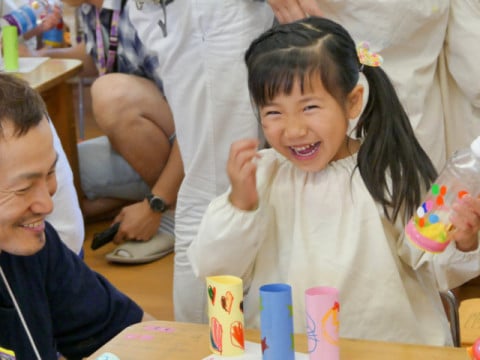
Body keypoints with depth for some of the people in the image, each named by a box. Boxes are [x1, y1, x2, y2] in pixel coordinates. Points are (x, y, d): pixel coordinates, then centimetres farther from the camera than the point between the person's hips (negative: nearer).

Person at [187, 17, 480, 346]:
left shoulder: (390, 174, -3)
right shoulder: (260, 175, 3)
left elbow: (434, 272, 0)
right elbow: (212, 270, 0)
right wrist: (239, 204, -12)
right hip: (277, 347, 0)